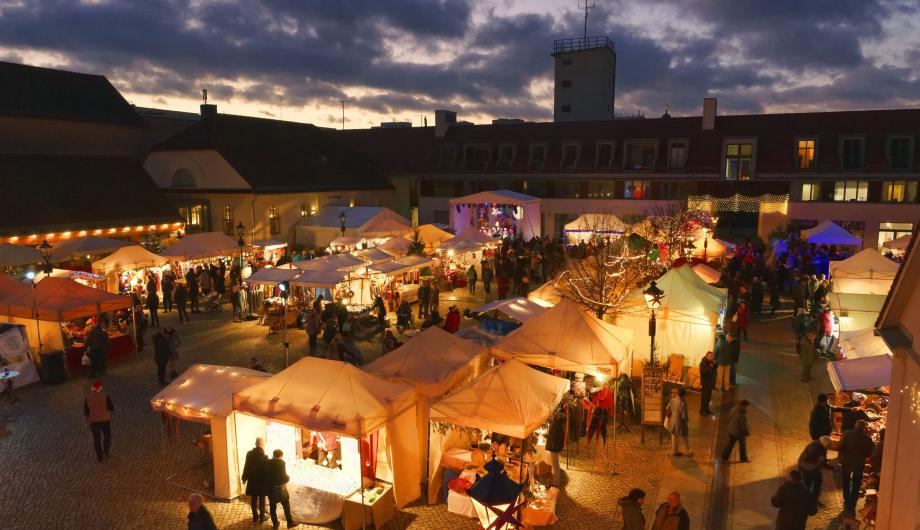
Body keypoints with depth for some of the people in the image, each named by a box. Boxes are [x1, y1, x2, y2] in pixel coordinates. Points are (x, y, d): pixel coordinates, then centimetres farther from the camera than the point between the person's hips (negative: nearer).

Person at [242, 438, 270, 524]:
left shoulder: (249, 454, -7)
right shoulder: (264, 456, -19)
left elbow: (246, 467, 1)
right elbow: (267, 469, -15)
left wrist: (244, 478, 15)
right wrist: (268, 481, -5)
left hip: (252, 480, 4)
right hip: (262, 481, -4)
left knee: (253, 499, 16)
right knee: (262, 500, 10)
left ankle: (255, 516, 25)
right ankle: (262, 517, 17)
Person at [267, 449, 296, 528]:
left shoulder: (268, 462, 0)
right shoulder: (281, 462, -12)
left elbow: (266, 475, 5)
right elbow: (283, 477, -14)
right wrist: (288, 478, 6)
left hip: (270, 488, 4)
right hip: (280, 488, -4)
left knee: (272, 506, 15)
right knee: (286, 505, 10)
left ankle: (275, 524, 21)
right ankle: (290, 522, 15)